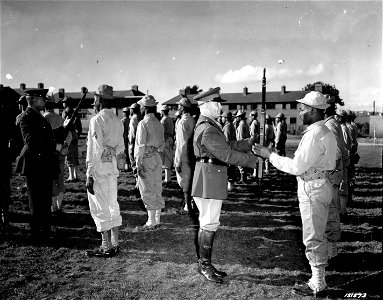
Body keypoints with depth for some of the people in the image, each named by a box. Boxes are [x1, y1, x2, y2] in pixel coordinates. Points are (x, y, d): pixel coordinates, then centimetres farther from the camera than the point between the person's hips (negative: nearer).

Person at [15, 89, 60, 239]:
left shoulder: (38, 116, 17)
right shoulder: (27, 117, -14)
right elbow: (31, 142, -23)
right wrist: (55, 144, -19)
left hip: (44, 166, 10)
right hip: (35, 166, -10)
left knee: (45, 200, 17)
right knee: (37, 201, 1)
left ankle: (45, 230, 29)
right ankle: (37, 233, 13)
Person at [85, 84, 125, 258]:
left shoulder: (97, 120, -14)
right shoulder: (117, 121, 11)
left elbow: (95, 150, -18)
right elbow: (120, 148, 15)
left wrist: (90, 175, -16)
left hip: (99, 167, -8)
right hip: (113, 167, 8)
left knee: (100, 208, -1)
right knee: (112, 205, 14)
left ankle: (106, 248, 5)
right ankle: (114, 244, 22)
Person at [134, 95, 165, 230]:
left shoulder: (143, 123, -13)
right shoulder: (159, 123, 9)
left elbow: (141, 146, -14)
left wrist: (138, 164, -12)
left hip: (147, 158, -7)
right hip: (158, 158, 8)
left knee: (147, 191, -2)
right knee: (157, 190, 13)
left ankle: (151, 222, 2)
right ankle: (157, 220, 22)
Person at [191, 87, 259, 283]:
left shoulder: (208, 125, 16)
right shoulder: (208, 130, -20)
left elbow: (227, 146, 17)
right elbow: (228, 155, -21)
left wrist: (250, 142, 12)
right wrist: (253, 160, -11)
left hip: (211, 182, 11)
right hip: (209, 182, -11)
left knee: (207, 224, 16)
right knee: (209, 225, -2)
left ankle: (204, 264, 26)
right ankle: (205, 266, 11)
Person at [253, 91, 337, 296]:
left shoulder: (314, 135, -21)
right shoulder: (325, 132, 12)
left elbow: (297, 167, -23)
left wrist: (270, 155, -16)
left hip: (312, 189, -11)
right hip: (321, 185, 11)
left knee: (313, 238, 0)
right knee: (318, 235, 19)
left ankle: (317, 285, 13)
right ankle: (319, 277, 33)